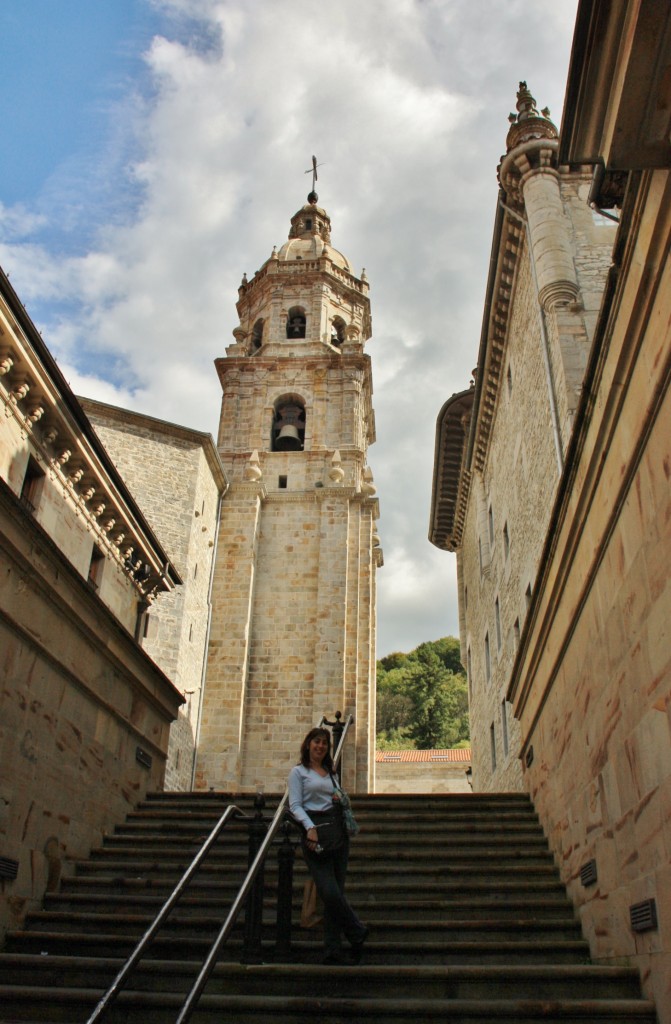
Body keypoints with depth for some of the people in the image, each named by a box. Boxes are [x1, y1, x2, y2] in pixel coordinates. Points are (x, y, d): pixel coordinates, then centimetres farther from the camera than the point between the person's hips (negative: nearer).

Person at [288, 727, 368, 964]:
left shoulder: (331, 773, 21)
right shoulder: (298, 772, 4)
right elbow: (295, 806, -4)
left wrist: (342, 800, 5)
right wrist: (310, 827, -18)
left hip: (337, 829, 6)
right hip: (315, 831, -5)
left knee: (335, 893, 3)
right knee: (330, 892, -15)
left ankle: (333, 951, 10)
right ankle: (357, 932, 6)